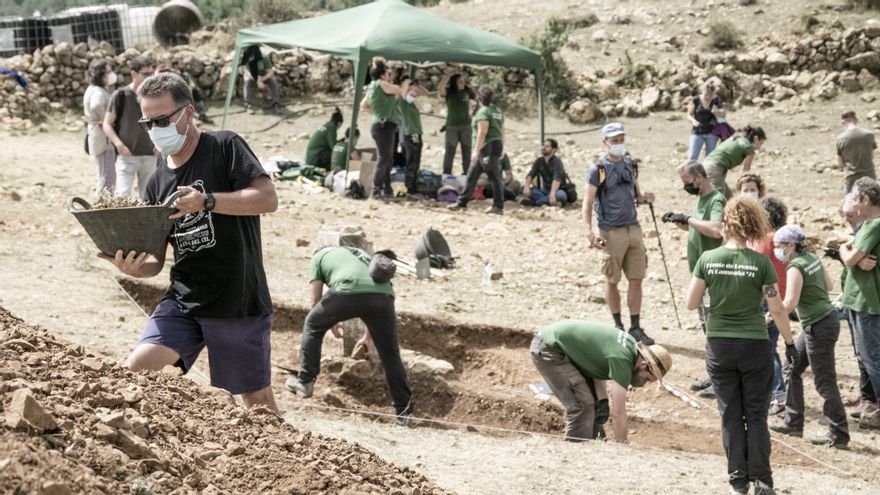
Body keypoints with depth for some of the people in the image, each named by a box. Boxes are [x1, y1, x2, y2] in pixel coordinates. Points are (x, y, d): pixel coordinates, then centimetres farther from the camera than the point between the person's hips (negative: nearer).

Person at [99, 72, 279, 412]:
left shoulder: (225, 148, -4)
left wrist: (206, 201, -27)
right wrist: (134, 267, -10)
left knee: (257, 398, 5)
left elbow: (268, 198, -17)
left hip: (239, 303, -5)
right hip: (183, 301, 5)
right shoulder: (158, 183, 12)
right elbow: (155, 261, 13)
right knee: (137, 369, -15)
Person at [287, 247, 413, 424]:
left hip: (348, 291, -4)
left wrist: (331, 322, 46)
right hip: (384, 294, 4)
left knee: (313, 326, 24)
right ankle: (404, 411, 14)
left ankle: (305, 382, 29)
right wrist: (368, 336, 59)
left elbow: (316, 301, 28)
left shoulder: (319, 256, 30)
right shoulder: (360, 255, 43)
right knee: (390, 355, 15)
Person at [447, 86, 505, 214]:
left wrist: (476, 150, -19)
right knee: (472, 175, 11)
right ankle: (462, 202, 12)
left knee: (494, 177, -6)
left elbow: (482, 132, -19)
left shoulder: (483, 112, -12)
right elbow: (502, 131, 17)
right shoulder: (498, 111, 16)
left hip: (487, 147, -9)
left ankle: (498, 207, -4)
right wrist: (501, 149, 22)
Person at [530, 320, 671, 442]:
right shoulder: (622, 360, -24)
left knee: (593, 401, 9)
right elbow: (618, 412, -20)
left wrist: (603, 400, 0)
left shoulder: (631, 344, 3)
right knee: (582, 405, -14)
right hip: (547, 350, -10)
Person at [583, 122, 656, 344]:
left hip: (634, 228, 5)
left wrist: (644, 198, -4)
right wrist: (590, 232, -19)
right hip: (612, 232, -5)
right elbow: (587, 204, -7)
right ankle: (618, 326, 19)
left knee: (636, 279, 3)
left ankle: (635, 328, 9)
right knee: (612, 280, 6)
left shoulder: (630, 164, 11)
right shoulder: (598, 169, -6)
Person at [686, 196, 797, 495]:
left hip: (719, 346, 2)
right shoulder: (761, 263, -11)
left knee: (730, 415, 11)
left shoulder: (707, 260, -7)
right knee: (756, 415, 9)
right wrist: (790, 344, 4)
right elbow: (777, 309, -8)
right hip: (754, 345, -1)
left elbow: (691, 303, -3)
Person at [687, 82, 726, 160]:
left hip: (711, 133, 1)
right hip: (697, 132, -1)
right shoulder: (695, 100, -6)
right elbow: (689, 115, 1)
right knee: (692, 157, -9)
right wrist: (693, 121, -21)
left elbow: (724, 113, 2)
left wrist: (716, 112, -20)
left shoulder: (716, 100, -3)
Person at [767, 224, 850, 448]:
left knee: (824, 381, -3)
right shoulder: (813, 258, 7)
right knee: (792, 369, 17)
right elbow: (828, 285, 17)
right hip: (825, 320, 10)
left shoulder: (796, 268, -19)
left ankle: (839, 435, 4)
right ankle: (793, 422, 23)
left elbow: (789, 304, -27)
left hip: (819, 328, -10)